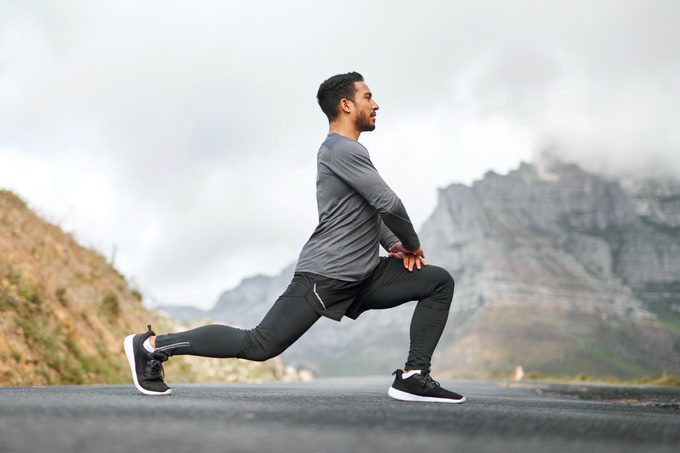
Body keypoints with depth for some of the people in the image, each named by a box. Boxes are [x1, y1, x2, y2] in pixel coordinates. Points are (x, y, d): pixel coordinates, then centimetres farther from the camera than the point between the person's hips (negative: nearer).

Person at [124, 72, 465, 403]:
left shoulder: (344, 150, 19)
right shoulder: (343, 150, -14)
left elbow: (371, 208, 26)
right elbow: (389, 204, -18)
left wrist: (393, 244, 9)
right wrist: (412, 244, 0)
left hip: (362, 275, 10)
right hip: (324, 276, -10)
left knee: (439, 282, 4)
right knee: (260, 345, -11)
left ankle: (413, 377, 0)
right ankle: (152, 346, 2)